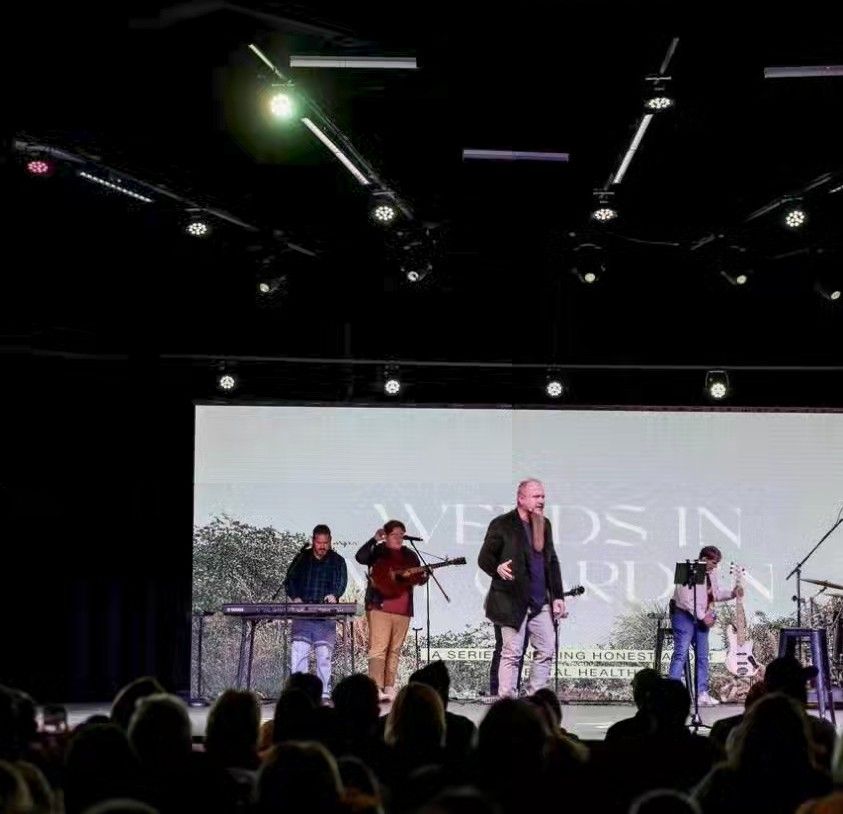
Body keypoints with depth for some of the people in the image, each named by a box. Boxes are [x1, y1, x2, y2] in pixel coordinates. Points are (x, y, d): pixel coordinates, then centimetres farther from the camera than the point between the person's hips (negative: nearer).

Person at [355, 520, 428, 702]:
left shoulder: (410, 555, 17)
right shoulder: (377, 551, 3)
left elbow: (420, 578, 15)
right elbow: (360, 557, -16)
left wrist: (425, 575, -7)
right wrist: (374, 540, -22)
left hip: (403, 609, 5)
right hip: (379, 605, -5)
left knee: (395, 650, 6)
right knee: (379, 648, -12)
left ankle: (389, 688, 9)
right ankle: (376, 688, -16)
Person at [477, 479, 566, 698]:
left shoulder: (544, 525, 15)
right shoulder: (502, 524, -4)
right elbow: (484, 558, -5)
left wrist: (557, 596, 12)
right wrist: (497, 568, -27)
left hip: (541, 602, 6)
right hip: (512, 601, -6)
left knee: (546, 650, 4)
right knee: (512, 653, -5)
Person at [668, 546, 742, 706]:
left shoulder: (711, 573, 7)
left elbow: (715, 594, 19)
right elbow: (686, 600, -24)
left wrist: (732, 593, 3)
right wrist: (703, 616, -21)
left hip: (702, 618, 9)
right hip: (684, 615, -9)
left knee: (703, 656, 8)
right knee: (681, 654, -13)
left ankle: (702, 694, 12)